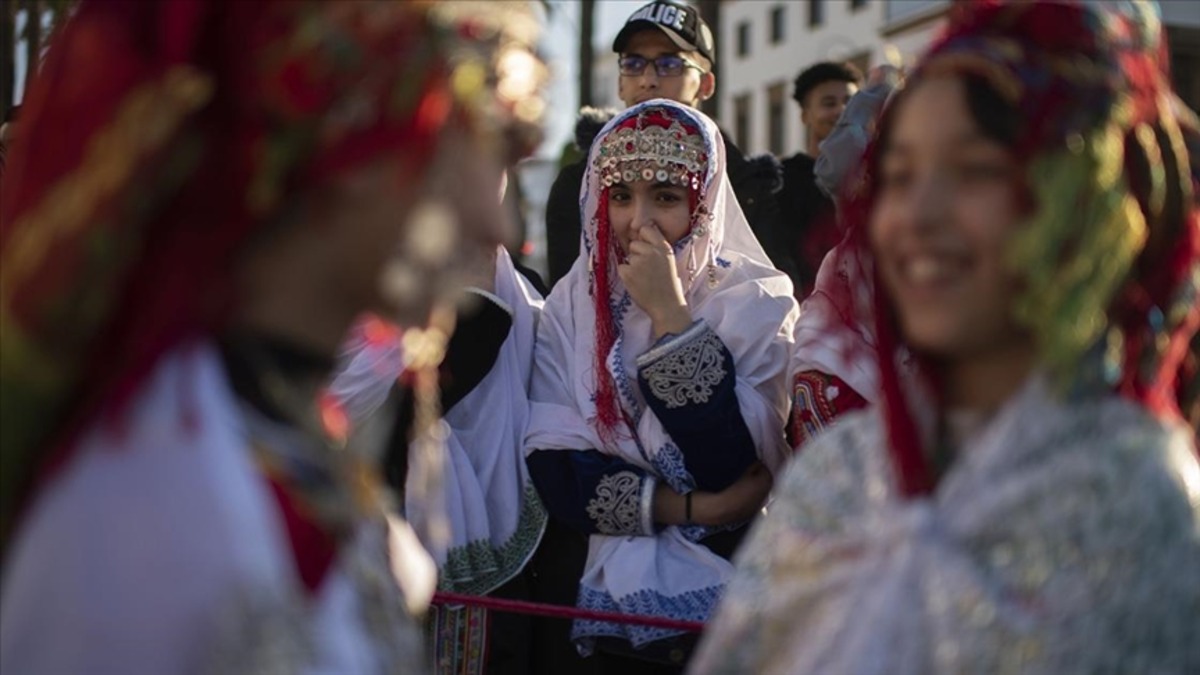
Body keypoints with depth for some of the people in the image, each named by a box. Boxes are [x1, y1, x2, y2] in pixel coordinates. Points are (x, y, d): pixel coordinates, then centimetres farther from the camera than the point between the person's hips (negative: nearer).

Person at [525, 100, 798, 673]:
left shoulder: (757, 302, -8)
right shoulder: (571, 305, -2)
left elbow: (730, 471, -19)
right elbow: (555, 475, -10)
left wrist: (670, 314, -21)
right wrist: (693, 507, -17)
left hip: (735, 598, -2)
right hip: (615, 598, 2)